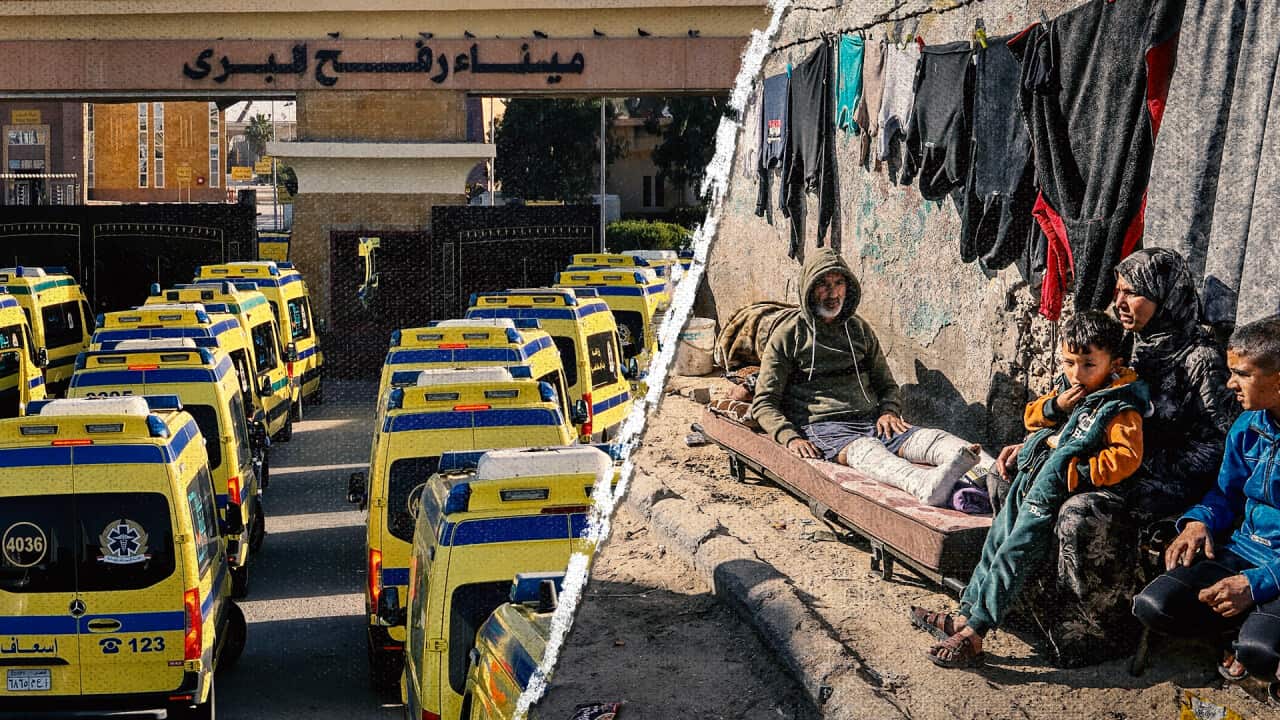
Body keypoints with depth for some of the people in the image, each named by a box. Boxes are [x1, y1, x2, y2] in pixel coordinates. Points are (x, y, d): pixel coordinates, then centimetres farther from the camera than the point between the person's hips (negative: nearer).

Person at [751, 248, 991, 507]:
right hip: (823, 427, -5)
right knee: (865, 449, -39)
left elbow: (887, 384, 28)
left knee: (930, 437, -26)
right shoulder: (788, 335, 8)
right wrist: (790, 437, -14)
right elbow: (764, 403, 5)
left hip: (870, 421, 5)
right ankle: (926, 485, -69)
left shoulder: (859, 329, 23)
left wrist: (889, 412, 4)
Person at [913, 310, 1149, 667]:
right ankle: (966, 615, 9)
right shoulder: (1066, 388, 10)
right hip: (1034, 478, 8)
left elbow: (1126, 458, -22)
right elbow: (1032, 418, 18)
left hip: (1061, 490, -8)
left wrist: (1073, 467, -22)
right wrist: (1055, 405, -4)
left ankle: (973, 634, -11)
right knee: (999, 537, 4)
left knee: (1016, 551, -13)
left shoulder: (1120, 408, -13)